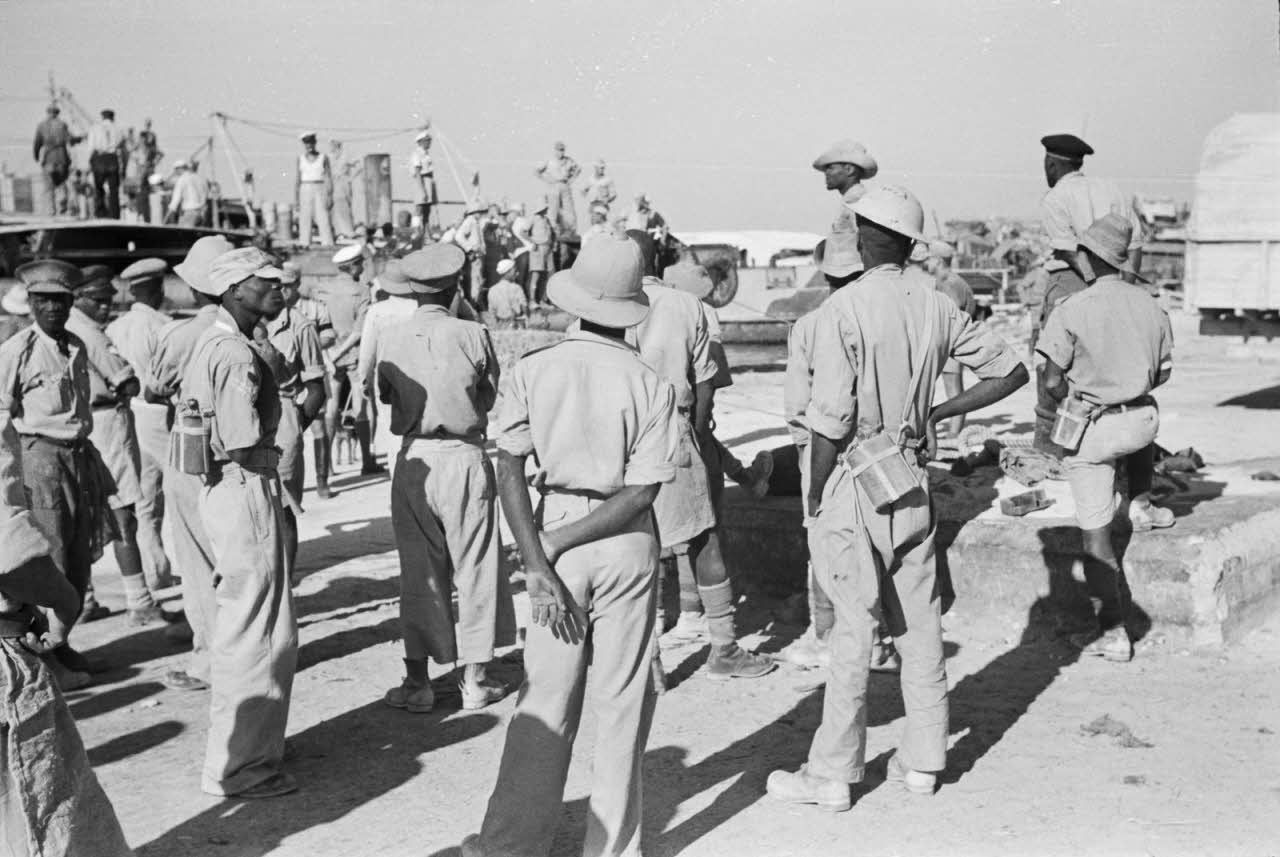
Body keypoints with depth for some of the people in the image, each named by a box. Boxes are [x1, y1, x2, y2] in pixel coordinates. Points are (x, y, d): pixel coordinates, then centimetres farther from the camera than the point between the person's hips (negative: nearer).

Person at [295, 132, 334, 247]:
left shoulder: (323, 158, 0)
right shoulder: (301, 158, 8)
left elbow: (329, 178, -2)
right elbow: (298, 179, 10)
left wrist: (329, 197, -10)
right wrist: (295, 198, 6)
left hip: (320, 190, -2)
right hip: (305, 190, 3)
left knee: (323, 219, -9)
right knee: (304, 220, -1)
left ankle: (327, 245, -10)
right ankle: (305, 245, 1)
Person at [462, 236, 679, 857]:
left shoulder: (533, 370, -4)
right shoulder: (650, 385, -6)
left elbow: (509, 472, -11)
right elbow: (641, 492, -11)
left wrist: (540, 561, -12)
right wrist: (555, 547, -10)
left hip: (555, 533, 1)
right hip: (627, 545, -1)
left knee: (546, 700, 11)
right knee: (622, 701, 10)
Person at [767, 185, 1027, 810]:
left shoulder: (843, 310, -15)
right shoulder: (935, 306, 3)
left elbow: (831, 418, -17)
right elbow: (1010, 370, 9)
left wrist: (814, 495, -6)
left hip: (854, 481, -6)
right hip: (912, 477, 6)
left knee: (854, 627, -1)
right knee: (919, 622, 12)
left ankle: (834, 773, 9)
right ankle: (922, 760, 22)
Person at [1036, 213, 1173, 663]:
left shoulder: (1072, 310, -16)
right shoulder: (1150, 305, 0)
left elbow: (1051, 383, -15)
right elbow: (1162, 373, 9)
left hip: (1093, 427, -5)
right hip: (1143, 420, 5)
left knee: (1096, 532, 4)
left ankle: (1113, 630, 9)